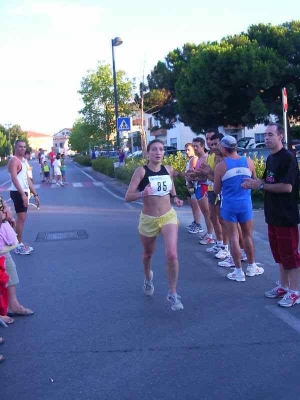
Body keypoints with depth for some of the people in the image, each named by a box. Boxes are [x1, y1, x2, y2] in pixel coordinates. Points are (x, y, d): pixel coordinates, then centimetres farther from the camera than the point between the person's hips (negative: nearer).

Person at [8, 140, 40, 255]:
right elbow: (14, 178, -21)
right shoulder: (14, 160, -10)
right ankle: (19, 246, -1)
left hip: (23, 192, 10)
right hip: (18, 192, -9)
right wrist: (23, 194, -29)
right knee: (21, 218, -8)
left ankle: (20, 244, 21)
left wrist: (35, 194, 18)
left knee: (21, 218, 13)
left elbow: (27, 179, 21)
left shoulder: (23, 160, 19)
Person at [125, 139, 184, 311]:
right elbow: (128, 197, -17)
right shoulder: (141, 171, -13)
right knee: (148, 254, 20)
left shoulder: (168, 170, -1)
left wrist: (175, 198, 3)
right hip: (148, 219, -1)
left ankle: (173, 294, 4)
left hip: (169, 216, 1)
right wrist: (142, 194, -36)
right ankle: (148, 277, 54)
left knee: (172, 255, -14)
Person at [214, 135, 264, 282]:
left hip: (229, 205, -2)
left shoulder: (220, 166, -10)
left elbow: (216, 190, -2)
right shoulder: (249, 162, -2)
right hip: (245, 204, 2)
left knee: (233, 238, 5)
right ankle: (251, 267, 28)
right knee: (248, 236, 15)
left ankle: (239, 272, 11)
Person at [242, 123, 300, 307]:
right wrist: (255, 182, -2)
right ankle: (283, 286, 28)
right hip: (273, 214, 9)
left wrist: (260, 186, -18)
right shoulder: (270, 158, 12)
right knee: (279, 253, 16)